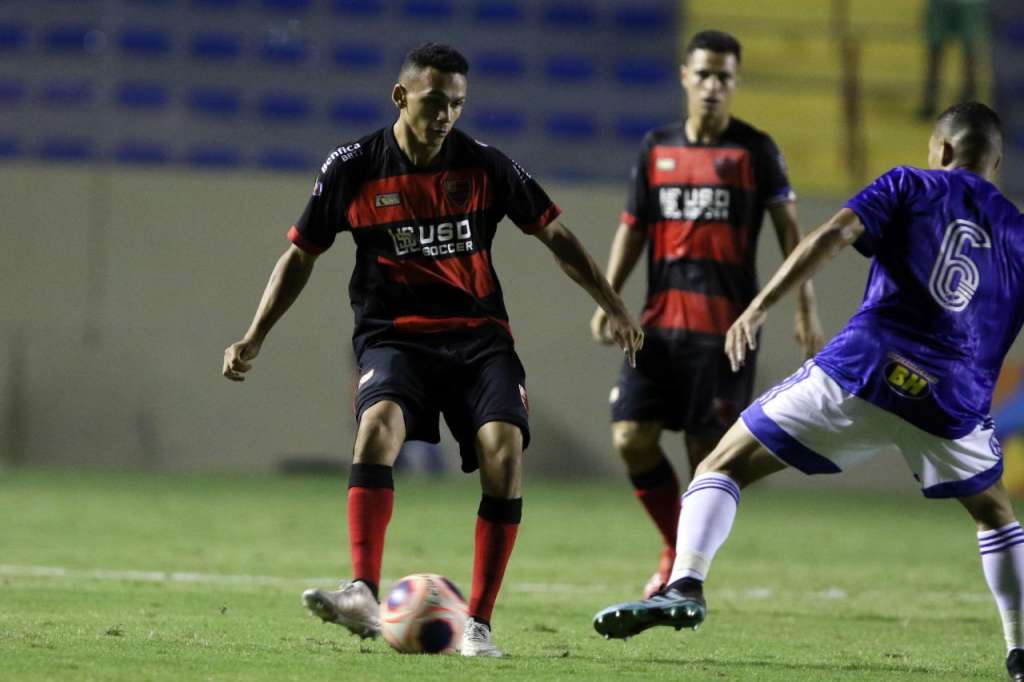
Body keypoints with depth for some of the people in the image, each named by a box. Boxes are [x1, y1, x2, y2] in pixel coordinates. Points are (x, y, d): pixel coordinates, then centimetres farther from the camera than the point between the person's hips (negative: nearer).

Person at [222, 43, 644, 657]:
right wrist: (254, 340, 5)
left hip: (479, 335, 1)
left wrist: (614, 306, 10)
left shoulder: (485, 166, 1)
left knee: (504, 449, -22)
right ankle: (365, 596, -39)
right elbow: (301, 255, 11)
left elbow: (554, 234, 12)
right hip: (394, 335, -1)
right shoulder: (353, 168, 0)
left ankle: (478, 622, -13)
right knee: (378, 426, -33)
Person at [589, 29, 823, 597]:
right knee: (631, 437, -5)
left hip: (727, 325, -4)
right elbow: (633, 228, 15)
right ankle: (676, 548, 15)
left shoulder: (754, 150, 0)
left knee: (707, 452, -4)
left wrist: (805, 309, -5)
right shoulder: (657, 148, 10)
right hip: (661, 319, 4)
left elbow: (788, 229, 2)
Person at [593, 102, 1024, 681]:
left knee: (723, 466, 6)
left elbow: (835, 234, -6)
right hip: (952, 401, 3)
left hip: (863, 370, -3)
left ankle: (686, 585, -16)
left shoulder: (910, 186, 10)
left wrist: (760, 306, -14)